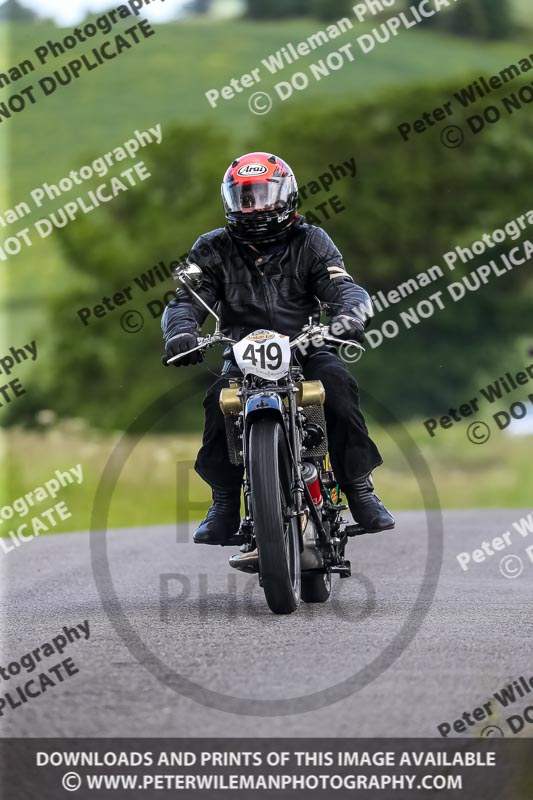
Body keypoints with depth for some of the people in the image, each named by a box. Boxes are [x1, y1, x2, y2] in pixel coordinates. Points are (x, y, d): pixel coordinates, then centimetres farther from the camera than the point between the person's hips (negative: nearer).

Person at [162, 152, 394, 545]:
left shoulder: (310, 242, 8)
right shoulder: (214, 250, 9)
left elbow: (342, 287, -6)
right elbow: (186, 299, 0)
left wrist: (351, 313, -31)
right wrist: (181, 331, -25)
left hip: (305, 347, 0)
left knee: (338, 383, -31)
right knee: (219, 402, -31)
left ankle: (360, 491, -22)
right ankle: (225, 506, -16)